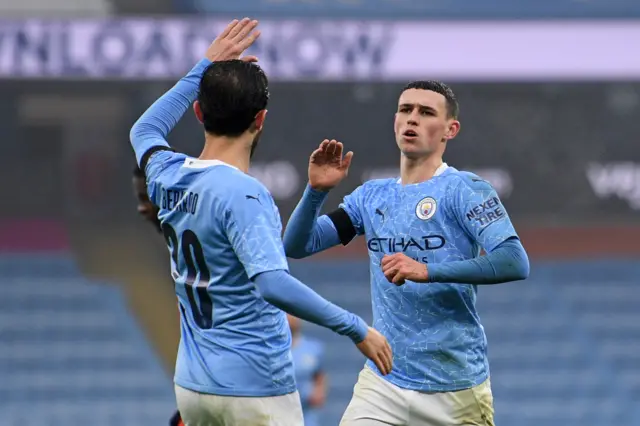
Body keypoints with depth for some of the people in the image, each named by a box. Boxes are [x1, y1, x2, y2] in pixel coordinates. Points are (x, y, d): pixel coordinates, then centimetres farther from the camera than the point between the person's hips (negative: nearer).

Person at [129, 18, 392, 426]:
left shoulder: (168, 178, 5)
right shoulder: (243, 194, -18)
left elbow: (145, 131, 29)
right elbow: (273, 283, -30)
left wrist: (205, 69, 29)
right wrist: (355, 328, -24)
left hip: (192, 386, 8)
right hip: (255, 390, -8)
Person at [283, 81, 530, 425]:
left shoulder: (463, 189, -7)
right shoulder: (371, 196, 11)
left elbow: (515, 263, -20)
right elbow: (296, 245, 10)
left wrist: (427, 271, -28)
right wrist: (316, 190, -8)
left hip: (456, 389, -4)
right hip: (383, 382, 4)